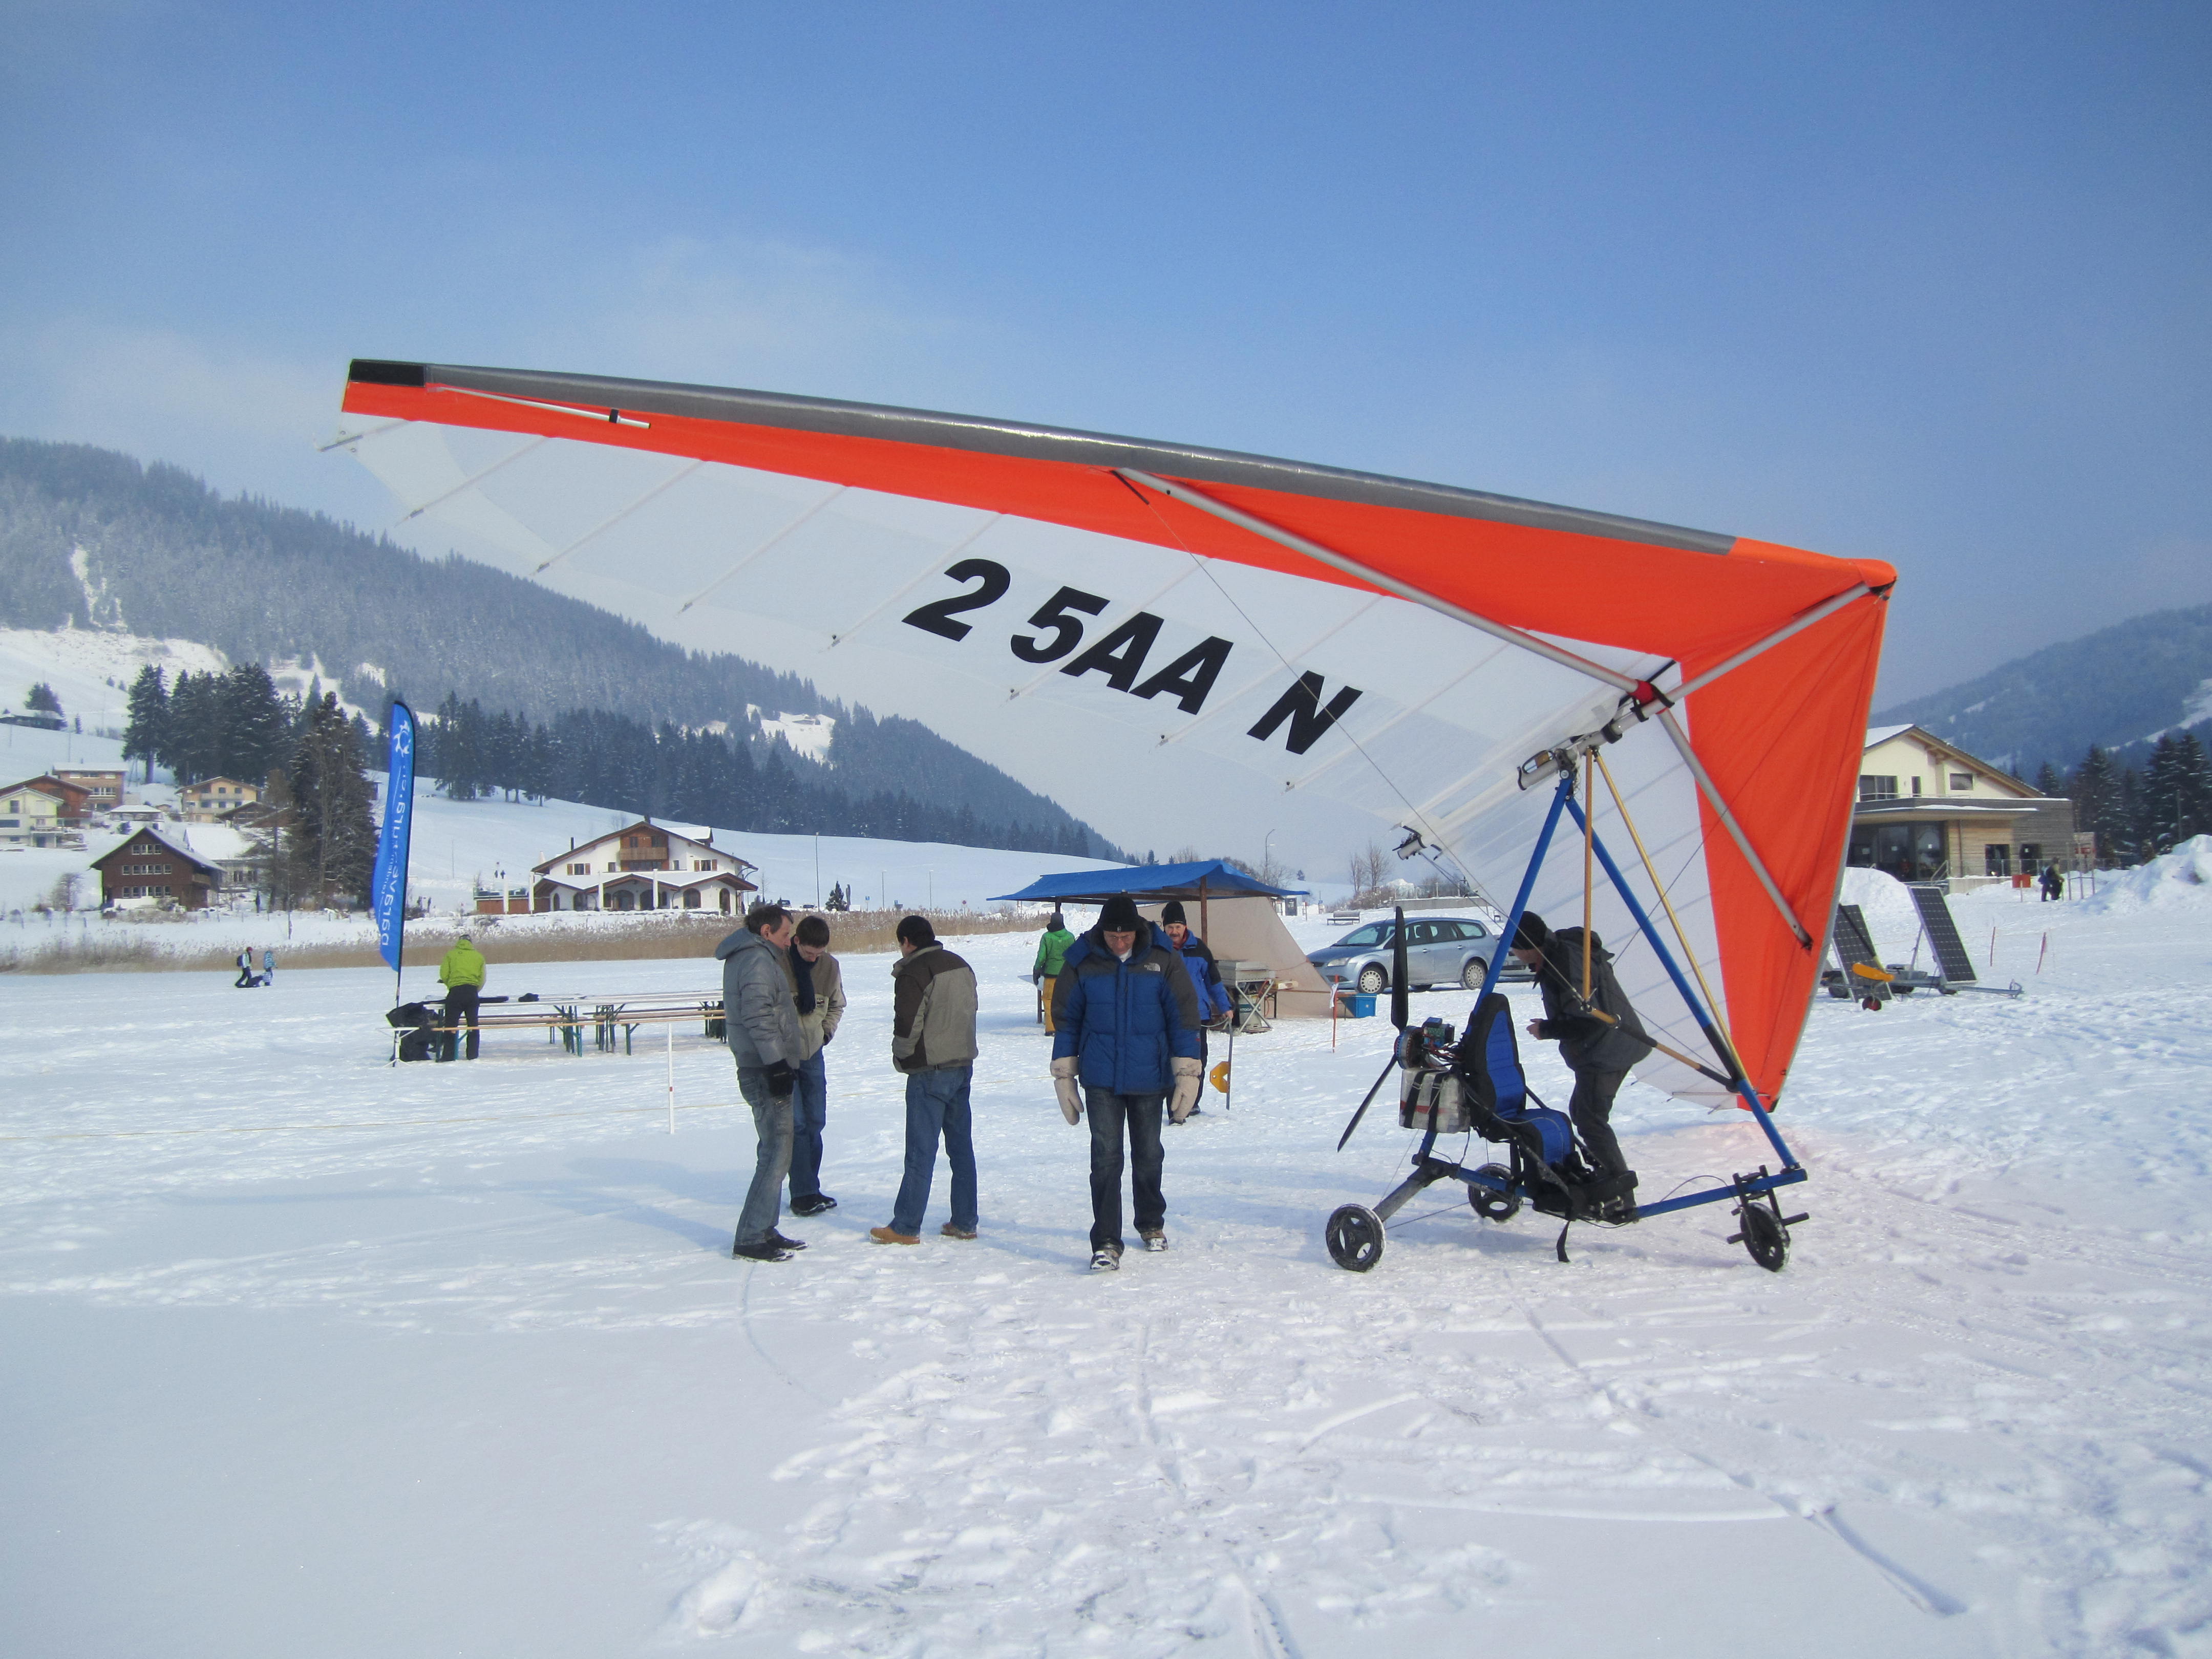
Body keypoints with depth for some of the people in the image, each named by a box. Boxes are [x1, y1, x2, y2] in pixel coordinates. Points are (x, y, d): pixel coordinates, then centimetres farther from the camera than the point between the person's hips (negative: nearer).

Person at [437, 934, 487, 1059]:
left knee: (451, 1025, 2)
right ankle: (473, 1055, 7)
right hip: (472, 993, 2)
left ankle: (449, 1057, -1)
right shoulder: (479, 956, 14)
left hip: (456, 992, -2)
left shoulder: (451, 954, 8)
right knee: (473, 1025, 9)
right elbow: (482, 979, 9)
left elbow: (444, 975, 1)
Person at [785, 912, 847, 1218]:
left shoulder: (830, 966, 0)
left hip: (813, 1054, 5)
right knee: (796, 1124, -7)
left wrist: (826, 1032, 6)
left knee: (815, 1122, 8)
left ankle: (810, 1189, 19)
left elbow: (836, 1005, 16)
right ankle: (803, 1193, -1)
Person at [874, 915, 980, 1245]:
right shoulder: (962, 967, 11)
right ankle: (964, 1222, 16)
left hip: (930, 1072, -8)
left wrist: (901, 1058, 1)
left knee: (921, 1152, -3)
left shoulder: (913, 974, -14)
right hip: (964, 1066, 8)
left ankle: (905, 1228, 3)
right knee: (962, 1147, 12)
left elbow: (907, 1025, -17)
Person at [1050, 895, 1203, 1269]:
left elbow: (1184, 1016, -1)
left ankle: (1151, 1224, 35)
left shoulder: (1163, 958, -6)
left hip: (1149, 1077, 1)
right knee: (1105, 1158, -9)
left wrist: (1187, 1073, -4)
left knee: (1148, 1155, 14)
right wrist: (1064, 1077, 3)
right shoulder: (1082, 961, -4)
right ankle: (1106, 1243, -5)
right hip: (1101, 1079, -1)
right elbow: (1065, 1019, 4)